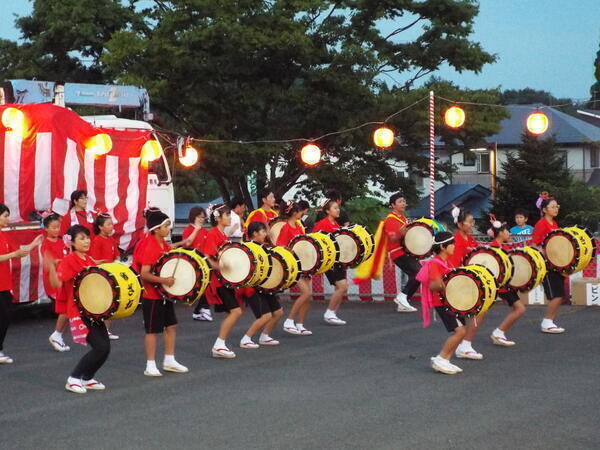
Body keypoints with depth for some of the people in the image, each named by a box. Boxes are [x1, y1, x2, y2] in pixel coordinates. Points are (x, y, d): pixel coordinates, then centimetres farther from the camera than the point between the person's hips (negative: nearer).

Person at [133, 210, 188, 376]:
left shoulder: (164, 245, 6)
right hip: (152, 296, -9)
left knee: (172, 325, 13)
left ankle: (169, 361, 23)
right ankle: (150, 366, 8)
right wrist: (164, 280, -31)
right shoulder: (150, 247, -21)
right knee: (152, 330, 0)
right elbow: (144, 274, -27)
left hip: (165, 294, 9)